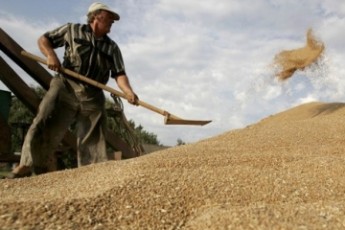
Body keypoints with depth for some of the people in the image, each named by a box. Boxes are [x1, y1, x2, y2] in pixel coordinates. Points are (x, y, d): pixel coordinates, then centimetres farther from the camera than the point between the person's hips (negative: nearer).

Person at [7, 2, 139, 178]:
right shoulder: (73, 30, 10)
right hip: (66, 86, -2)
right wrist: (50, 55, -8)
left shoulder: (112, 48, 12)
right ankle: (27, 164, 8)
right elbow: (43, 39, 15)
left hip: (93, 96, 2)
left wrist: (128, 92, -19)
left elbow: (119, 74, 1)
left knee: (93, 139, 1)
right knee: (44, 125, -6)